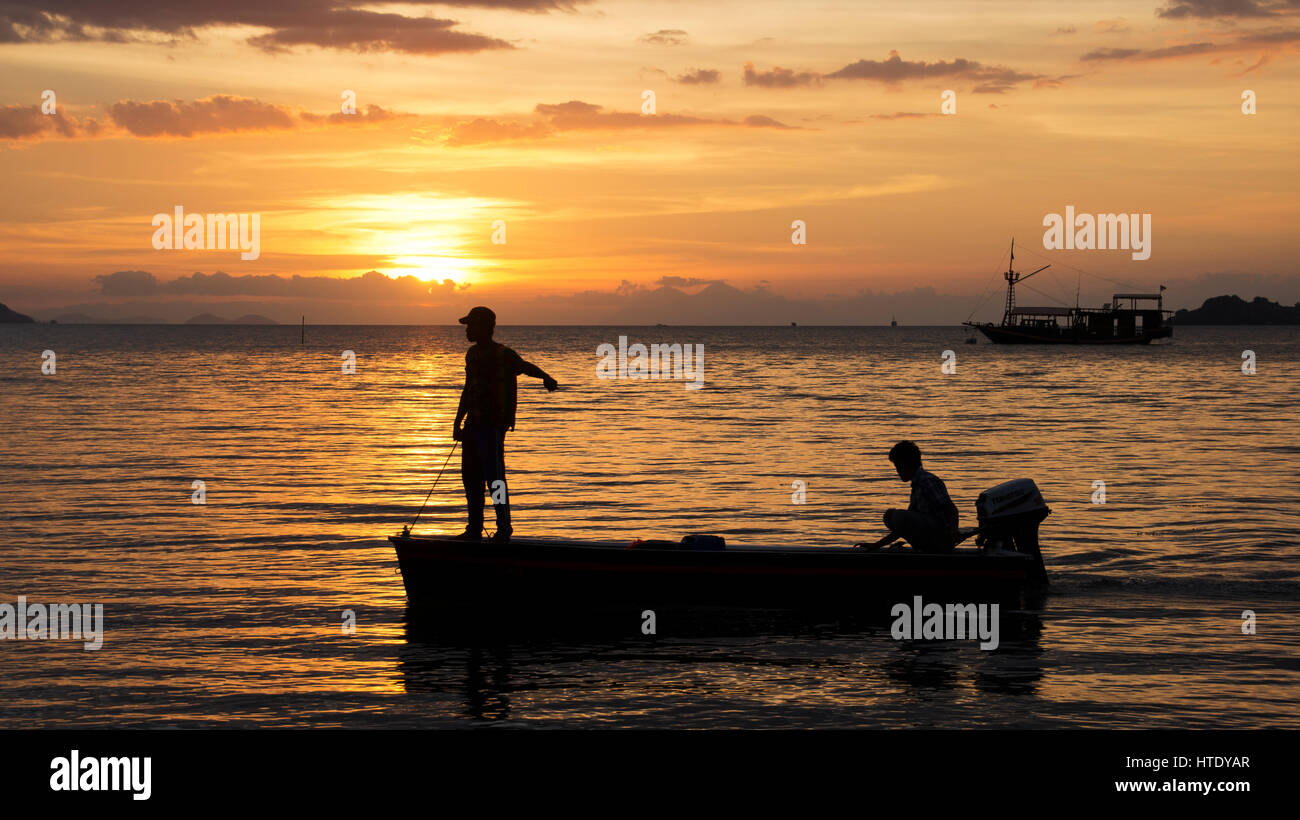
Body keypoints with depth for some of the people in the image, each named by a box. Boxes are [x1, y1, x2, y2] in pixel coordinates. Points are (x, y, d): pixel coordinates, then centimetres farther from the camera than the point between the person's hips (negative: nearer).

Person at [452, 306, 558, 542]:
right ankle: (475, 529, 19)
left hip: (493, 425, -8)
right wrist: (458, 422, 24)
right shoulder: (473, 354, 14)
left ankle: (504, 529, -2)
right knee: (470, 476, 11)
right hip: (474, 423, 8)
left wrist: (546, 378, -50)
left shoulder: (502, 355, -11)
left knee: (494, 476, -9)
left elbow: (526, 366, -29)